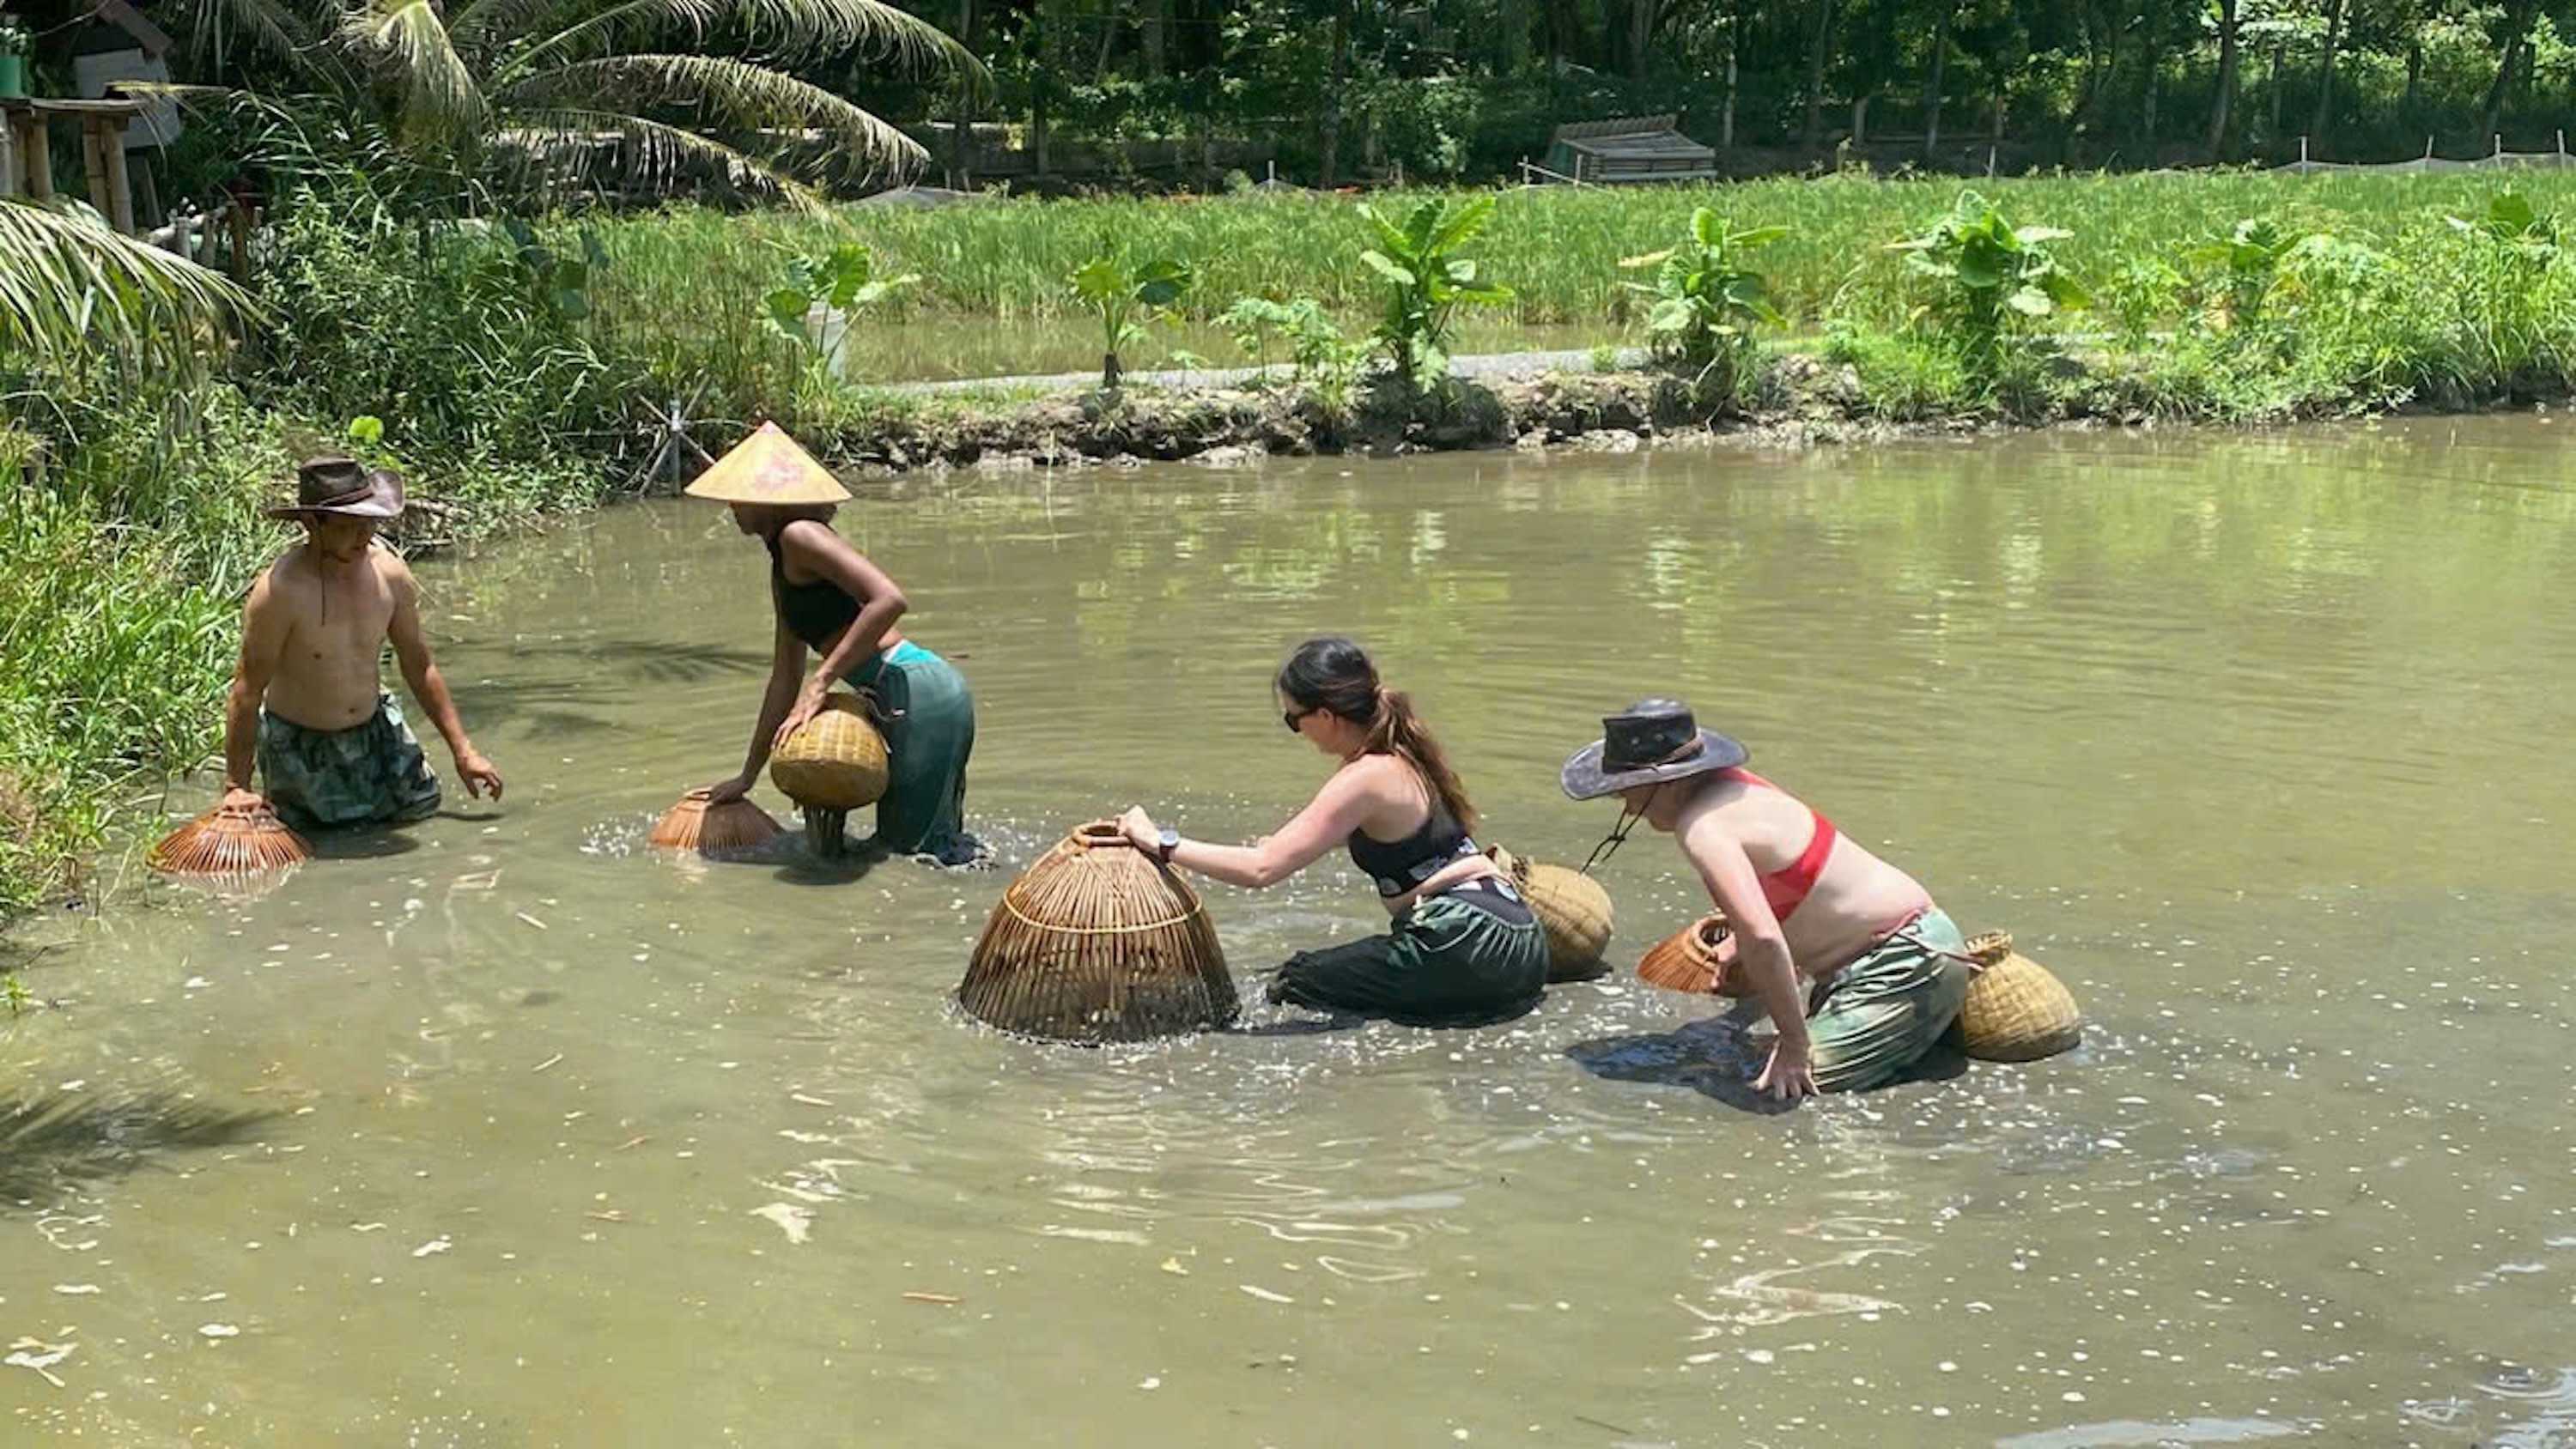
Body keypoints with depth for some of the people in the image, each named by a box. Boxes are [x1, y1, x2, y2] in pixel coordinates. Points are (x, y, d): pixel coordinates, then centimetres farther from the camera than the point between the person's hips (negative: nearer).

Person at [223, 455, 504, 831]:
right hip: (300, 744, -5)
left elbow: (419, 666, 1)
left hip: (376, 726, 5)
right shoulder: (280, 591, -27)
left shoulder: (390, 574, -11)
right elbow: (247, 691, -22)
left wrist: (462, 750, 1)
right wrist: (236, 786, -24)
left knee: (420, 808, 8)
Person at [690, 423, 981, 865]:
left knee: (915, 848, -6)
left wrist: (820, 683, -21)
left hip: (923, 696, -10)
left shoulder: (799, 536, -9)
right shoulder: (783, 569, 20)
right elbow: (785, 681, 24)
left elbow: (890, 600, -23)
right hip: (919, 698, 10)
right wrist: (747, 776, 27)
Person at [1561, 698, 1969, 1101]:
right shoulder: (1730, 783, 7)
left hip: (1908, 962, -10)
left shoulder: (1703, 826, -22)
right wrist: (1740, 943, 34)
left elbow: (1762, 938, -35)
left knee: (1795, 1087, -17)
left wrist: (1793, 1044, -26)